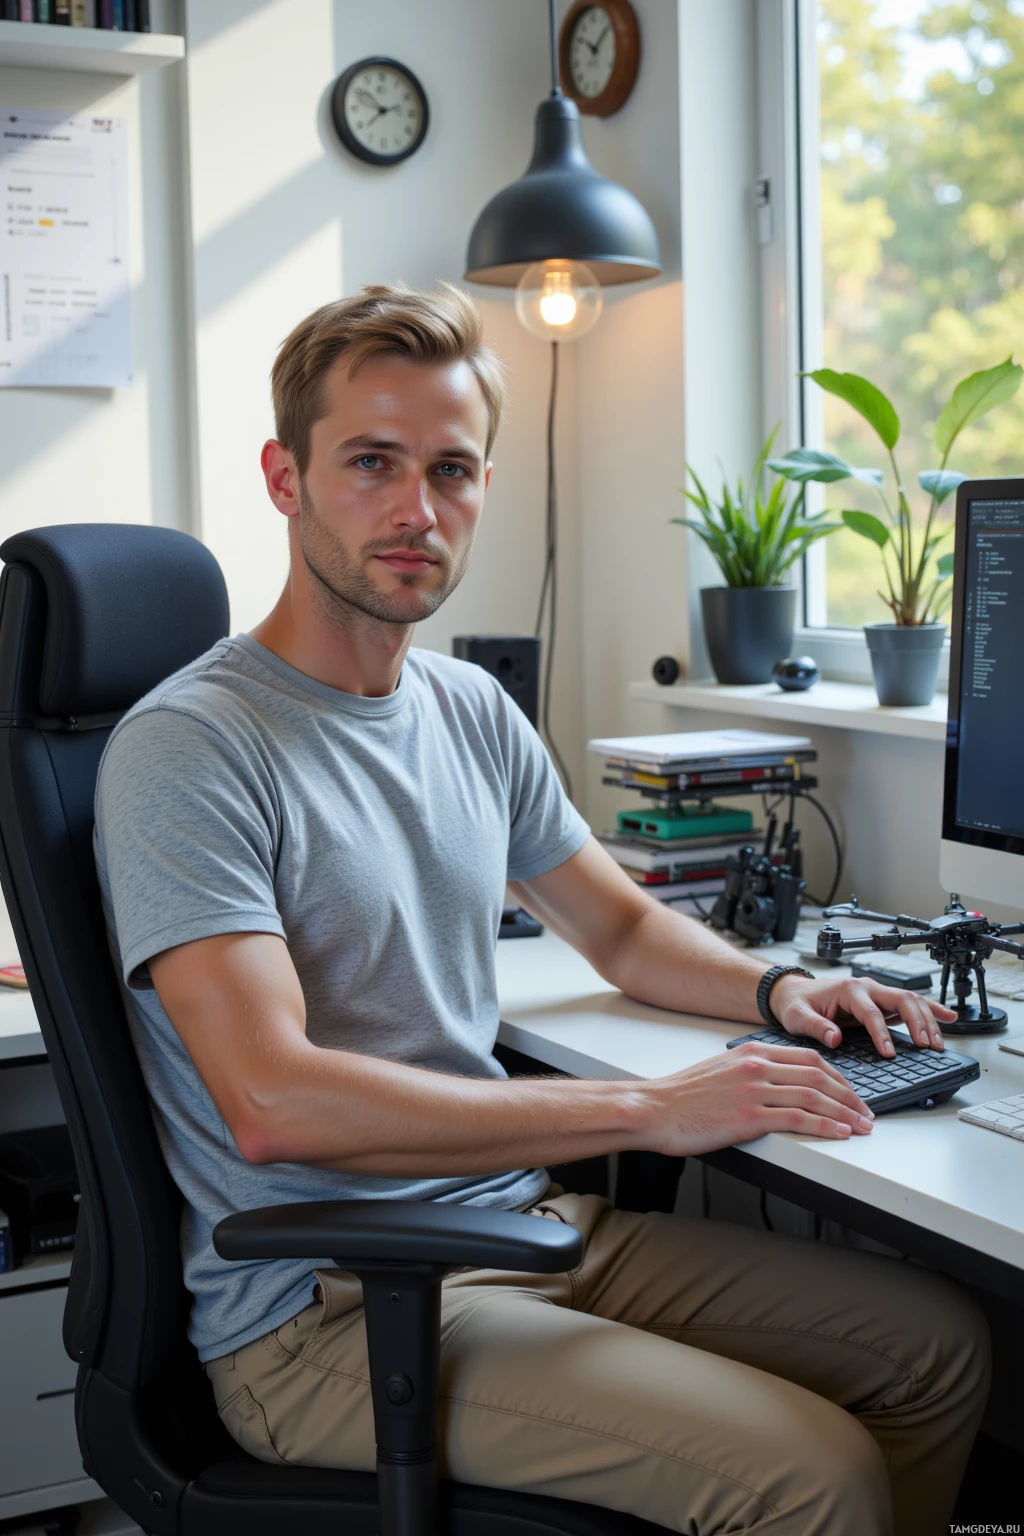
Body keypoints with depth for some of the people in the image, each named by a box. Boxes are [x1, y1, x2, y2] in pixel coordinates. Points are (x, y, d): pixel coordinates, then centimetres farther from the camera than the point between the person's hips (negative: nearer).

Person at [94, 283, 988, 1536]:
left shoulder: (474, 713, 10)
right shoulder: (186, 749, -16)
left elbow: (621, 927, 23)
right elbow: (274, 1102, -27)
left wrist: (776, 990, 1)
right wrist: (649, 1109, -25)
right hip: (329, 1314, -8)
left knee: (938, 1343, 7)